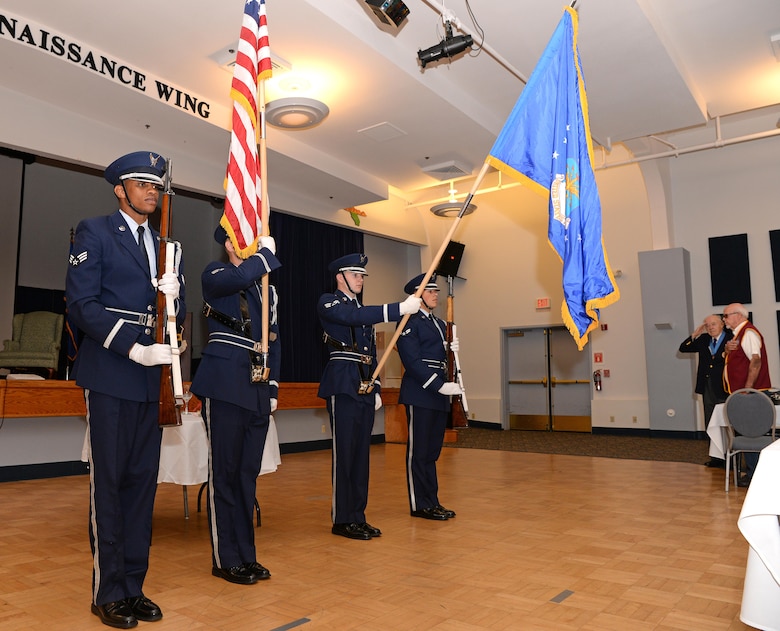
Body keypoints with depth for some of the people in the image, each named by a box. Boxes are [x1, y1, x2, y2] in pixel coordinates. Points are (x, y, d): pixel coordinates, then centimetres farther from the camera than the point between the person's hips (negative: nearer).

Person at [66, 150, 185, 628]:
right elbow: (82, 303, -9)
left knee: (143, 480, 9)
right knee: (109, 481, 2)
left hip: (152, 378, 5)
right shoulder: (95, 232, 1)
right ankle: (109, 593, 14)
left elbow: (180, 314, 15)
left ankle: (134, 586, 20)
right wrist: (134, 349, -18)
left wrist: (174, 296, -9)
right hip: (110, 375, -5)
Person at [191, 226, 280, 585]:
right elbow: (239, 277, -25)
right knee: (225, 471, 1)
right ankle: (226, 559, 13)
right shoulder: (214, 275, 0)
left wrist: (273, 388, 12)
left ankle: (245, 554, 21)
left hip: (258, 389, 6)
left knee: (249, 472, 11)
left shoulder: (266, 288, 18)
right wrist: (267, 252, -9)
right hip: (225, 386, -6)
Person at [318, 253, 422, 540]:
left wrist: (376, 389, 15)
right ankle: (342, 519, 7)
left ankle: (357, 516, 18)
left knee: (361, 454, 10)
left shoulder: (365, 310, 21)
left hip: (365, 388, 7)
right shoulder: (328, 303, -3)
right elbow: (354, 317, -24)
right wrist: (400, 309, -31)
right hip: (343, 386, -7)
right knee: (344, 453, -3)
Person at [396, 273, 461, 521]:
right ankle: (420, 505, 8)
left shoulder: (440, 324, 19)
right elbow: (412, 361, -16)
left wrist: (452, 350, 1)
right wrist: (440, 386, -21)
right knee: (418, 451, 0)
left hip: (439, 396, 8)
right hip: (420, 394, -8)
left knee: (432, 451, 13)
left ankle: (432, 501, 20)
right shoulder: (409, 323, -7)